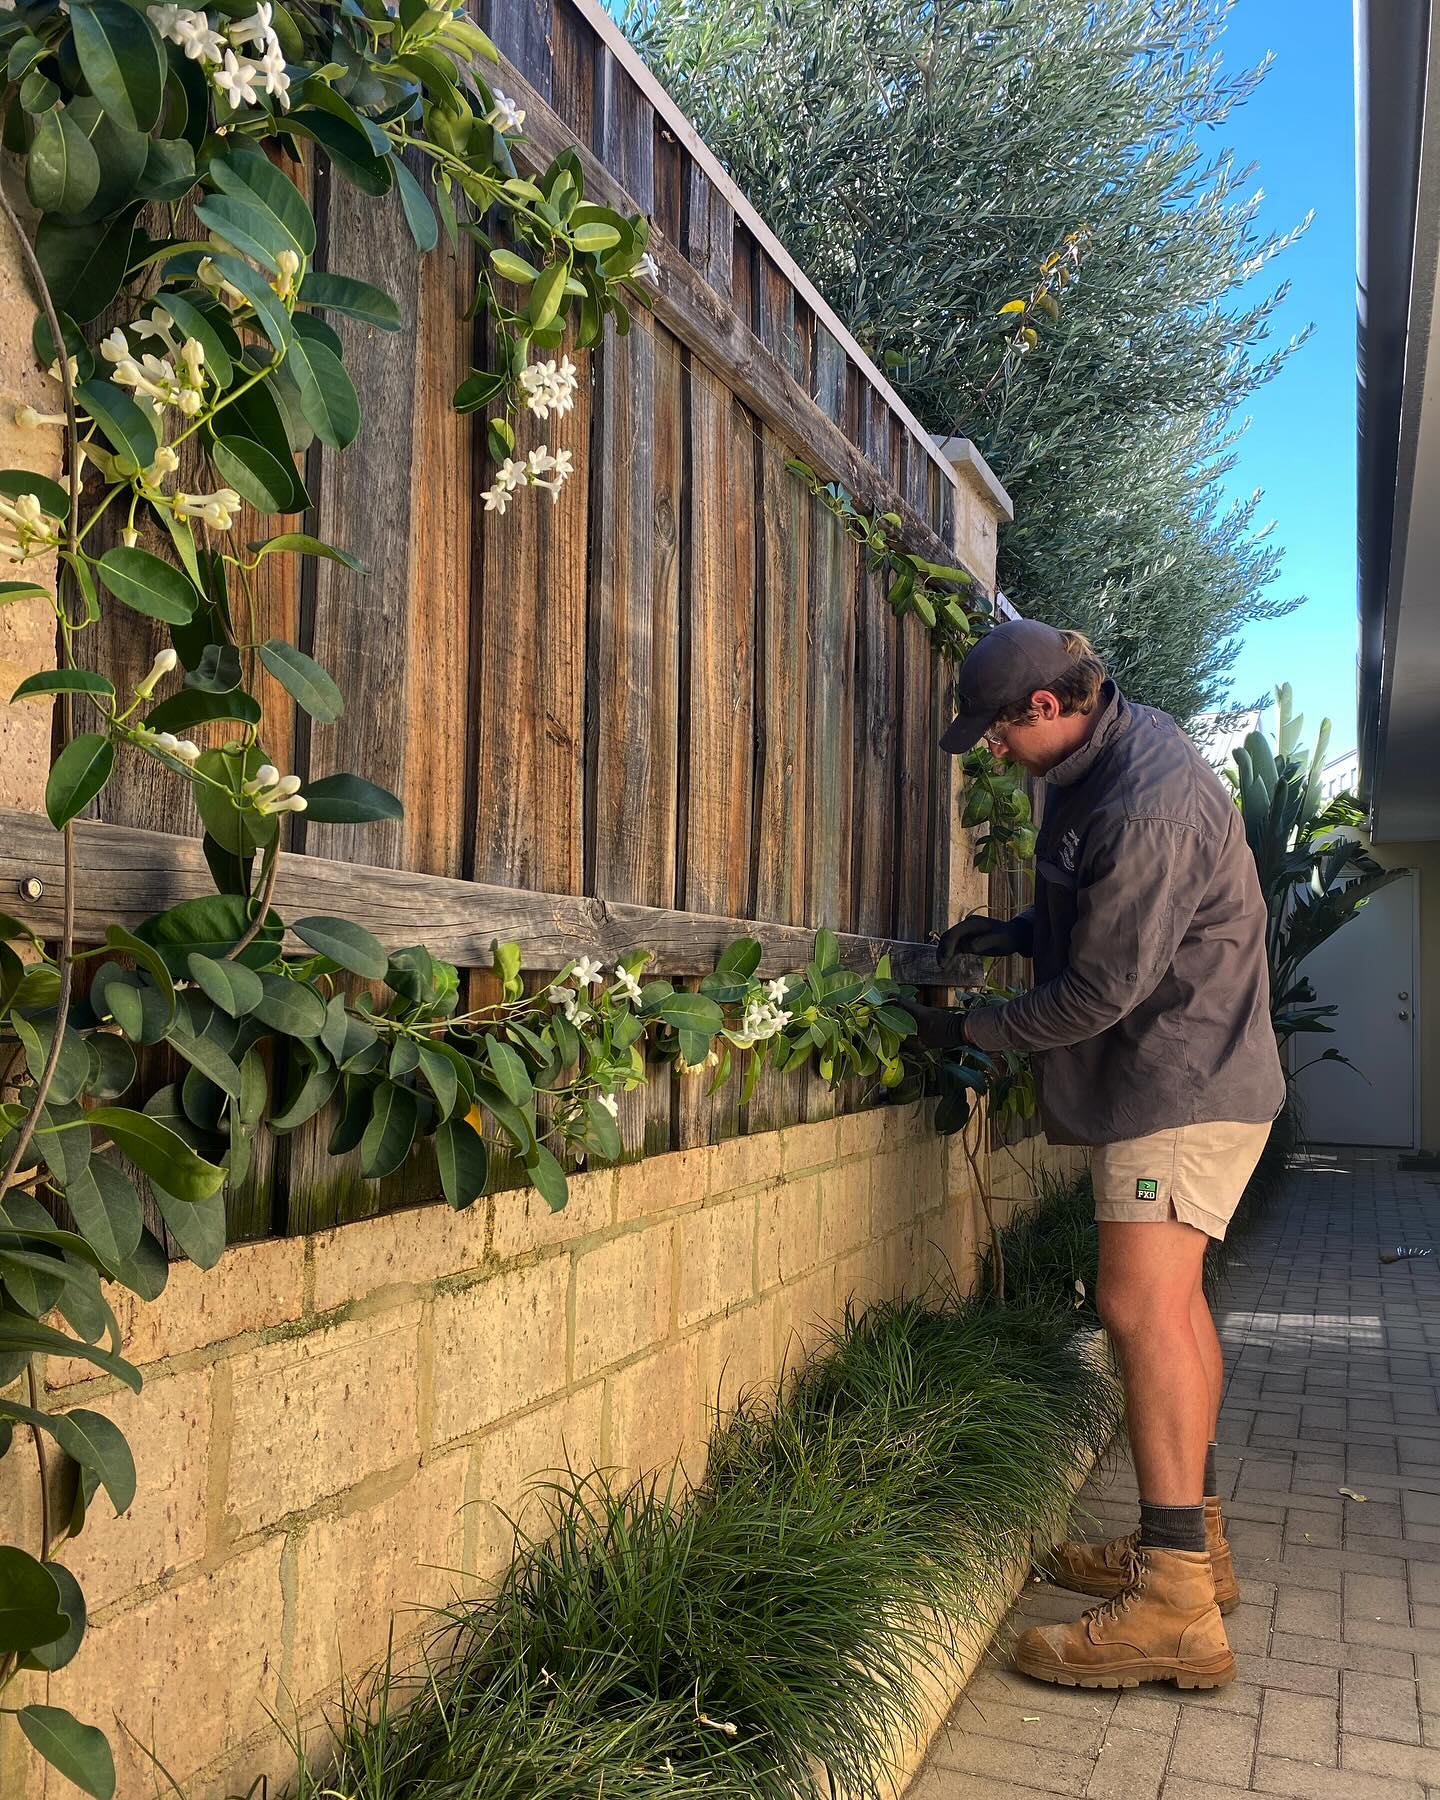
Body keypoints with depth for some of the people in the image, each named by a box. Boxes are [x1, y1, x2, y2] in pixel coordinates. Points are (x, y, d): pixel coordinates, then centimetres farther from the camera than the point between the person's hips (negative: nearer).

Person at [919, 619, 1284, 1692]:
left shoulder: (1148, 805, -25)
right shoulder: (1103, 764, 9)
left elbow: (1105, 988, -23)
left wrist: (972, 1032, -11)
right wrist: (1014, 934, 9)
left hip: (1184, 1080, -11)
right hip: (1181, 1077, 11)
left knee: (1142, 1306, -15)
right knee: (1171, 1300, 16)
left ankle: (1176, 1607, -10)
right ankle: (1197, 1543, 29)